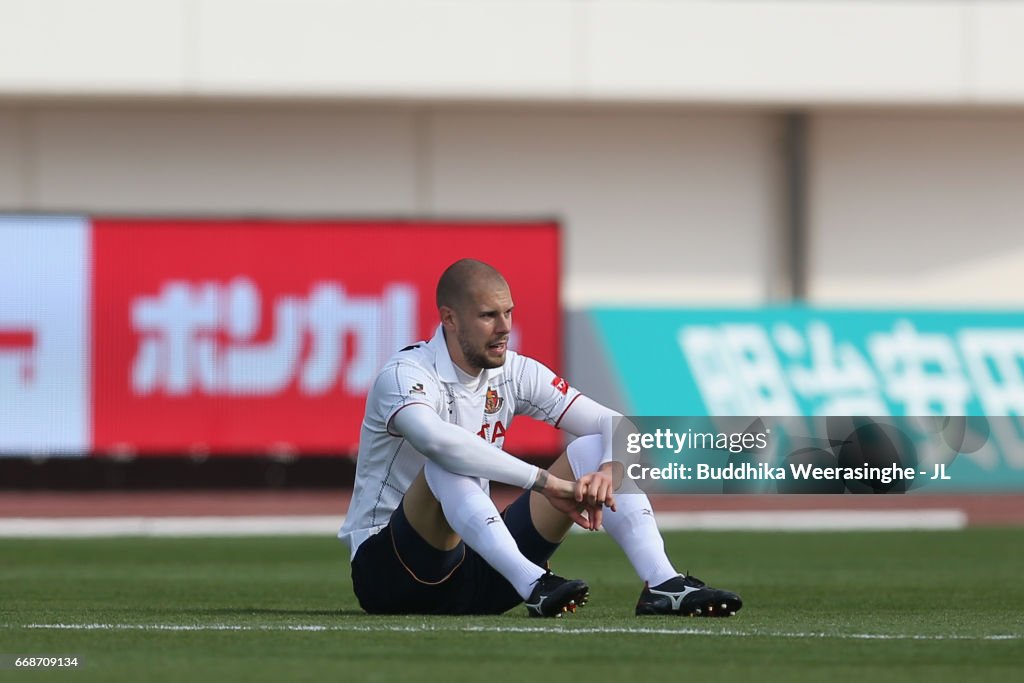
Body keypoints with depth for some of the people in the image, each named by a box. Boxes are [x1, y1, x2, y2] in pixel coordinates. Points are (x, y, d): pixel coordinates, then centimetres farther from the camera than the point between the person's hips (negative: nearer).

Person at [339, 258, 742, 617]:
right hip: (388, 572, -6)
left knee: (593, 451, -5)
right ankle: (533, 586, -51)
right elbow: (437, 440, -40)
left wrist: (608, 470, -24)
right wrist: (546, 482, -40)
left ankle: (662, 584, -24)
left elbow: (614, 424, 0)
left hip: (476, 568, 7)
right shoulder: (405, 375, -17)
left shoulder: (513, 373, 4)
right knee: (446, 467, -36)